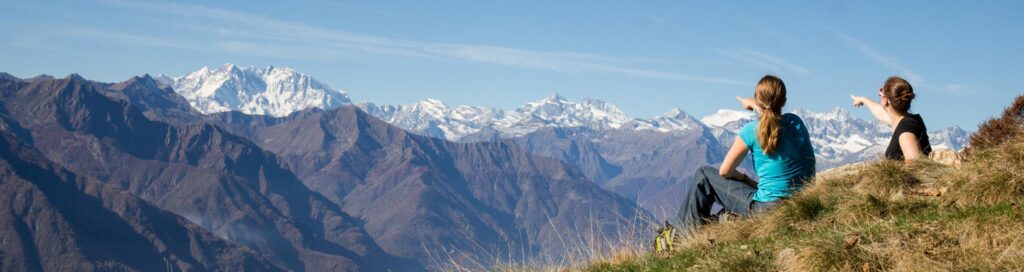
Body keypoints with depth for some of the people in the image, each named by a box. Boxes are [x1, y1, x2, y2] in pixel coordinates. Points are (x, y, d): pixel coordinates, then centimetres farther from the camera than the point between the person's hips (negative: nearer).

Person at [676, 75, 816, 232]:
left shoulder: (752, 131, -13)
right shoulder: (796, 122, 2)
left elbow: (724, 171, -4)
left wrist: (745, 179, 13)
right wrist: (754, 105, 36)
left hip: (767, 209, -6)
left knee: (704, 176, 11)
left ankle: (689, 235, 19)